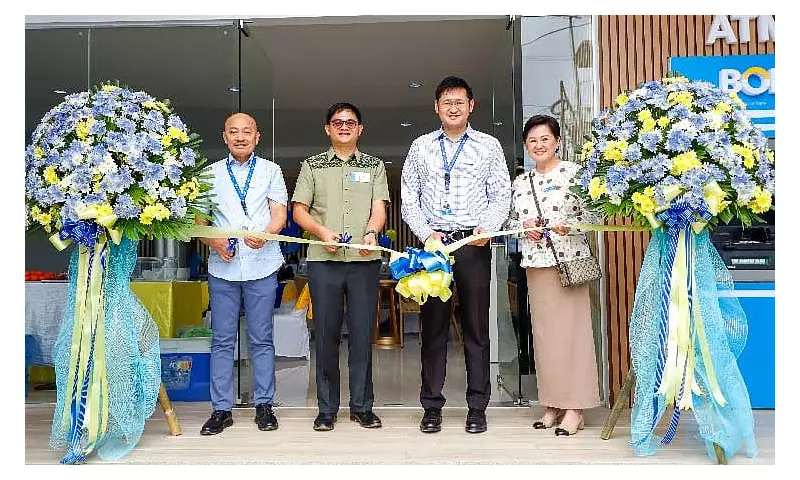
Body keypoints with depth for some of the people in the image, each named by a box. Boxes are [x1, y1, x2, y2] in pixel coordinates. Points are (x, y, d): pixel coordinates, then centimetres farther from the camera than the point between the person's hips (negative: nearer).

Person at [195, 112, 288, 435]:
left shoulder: (270, 170, 11)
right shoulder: (211, 173, 14)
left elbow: (280, 215, 3)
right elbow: (199, 220, 12)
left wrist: (265, 234, -18)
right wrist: (214, 242, -9)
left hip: (261, 265, -1)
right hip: (222, 265, 1)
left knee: (261, 338, 4)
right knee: (222, 339, 4)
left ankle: (264, 405, 14)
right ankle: (221, 409, 13)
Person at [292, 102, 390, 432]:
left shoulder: (374, 166, 14)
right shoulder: (313, 166, 13)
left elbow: (379, 207, 3)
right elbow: (299, 210, 8)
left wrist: (371, 232, -18)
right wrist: (322, 231, -11)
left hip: (365, 260, 0)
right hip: (323, 260, 0)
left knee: (363, 333, 3)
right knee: (325, 333, 4)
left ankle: (362, 406, 16)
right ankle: (327, 408, 16)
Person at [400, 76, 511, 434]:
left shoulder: (489, 146, 9)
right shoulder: (421, 147, 11)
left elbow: (502, 195, 5)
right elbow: (408, 198, 8)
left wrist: (487, 227, -12)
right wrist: (426, 234, -6)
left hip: (474, 246, -1)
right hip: (432, 243, 1)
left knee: (476, 328, 3)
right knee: (433, 327, 5)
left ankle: (477, 407, 15)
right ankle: (432, 406, 16)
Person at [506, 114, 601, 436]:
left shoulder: (574, 173, -1)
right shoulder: (521, 182, 14)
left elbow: (596, 214, -4)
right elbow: (511, 221, 19)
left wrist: (569, 225, -20)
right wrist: (524, 226, -2)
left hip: (569, 260, -5)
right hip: (536, 263, 5)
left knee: (570, 330, -4)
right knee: (543, 332, 7)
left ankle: (575, 409, 5)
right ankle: (552, 404, 17)